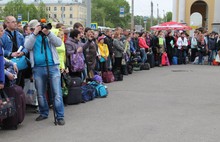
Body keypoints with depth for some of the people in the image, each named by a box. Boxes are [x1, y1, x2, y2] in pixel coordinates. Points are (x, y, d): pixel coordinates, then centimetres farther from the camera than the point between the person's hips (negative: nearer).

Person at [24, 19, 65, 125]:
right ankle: (43, 113, 28)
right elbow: (27, 46, -8)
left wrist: (48, 33, -12)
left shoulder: (50, 35, 11)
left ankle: (60, 116, -1)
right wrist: (35, 34, -12)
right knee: (40, 94, 11)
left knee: (57, 93, -5)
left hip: (53, 67, -2)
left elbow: (59, 43, -5)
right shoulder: (31, 38, 12)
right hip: (38, 68, 2)